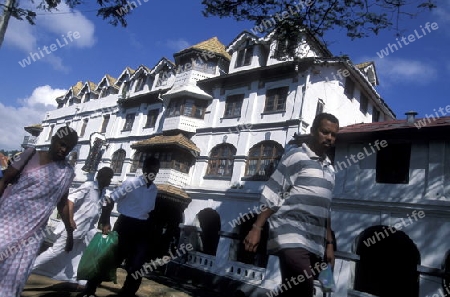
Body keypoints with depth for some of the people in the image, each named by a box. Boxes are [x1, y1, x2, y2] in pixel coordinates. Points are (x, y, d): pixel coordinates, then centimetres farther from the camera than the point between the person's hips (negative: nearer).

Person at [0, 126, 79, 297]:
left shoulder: (66, 172, 3)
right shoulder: (31, 154, -2)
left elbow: (62, 203, 10)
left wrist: (70, 233, 12)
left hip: (33, 229, 1)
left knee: (16, 273, 2)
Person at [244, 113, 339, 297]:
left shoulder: (329, 169, 19)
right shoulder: (296, 156, -3)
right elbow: (271, 195, -8)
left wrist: (329, 243, 20)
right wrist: (256, 228, -14)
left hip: (315, 243, 7)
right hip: (291, 236, -7)